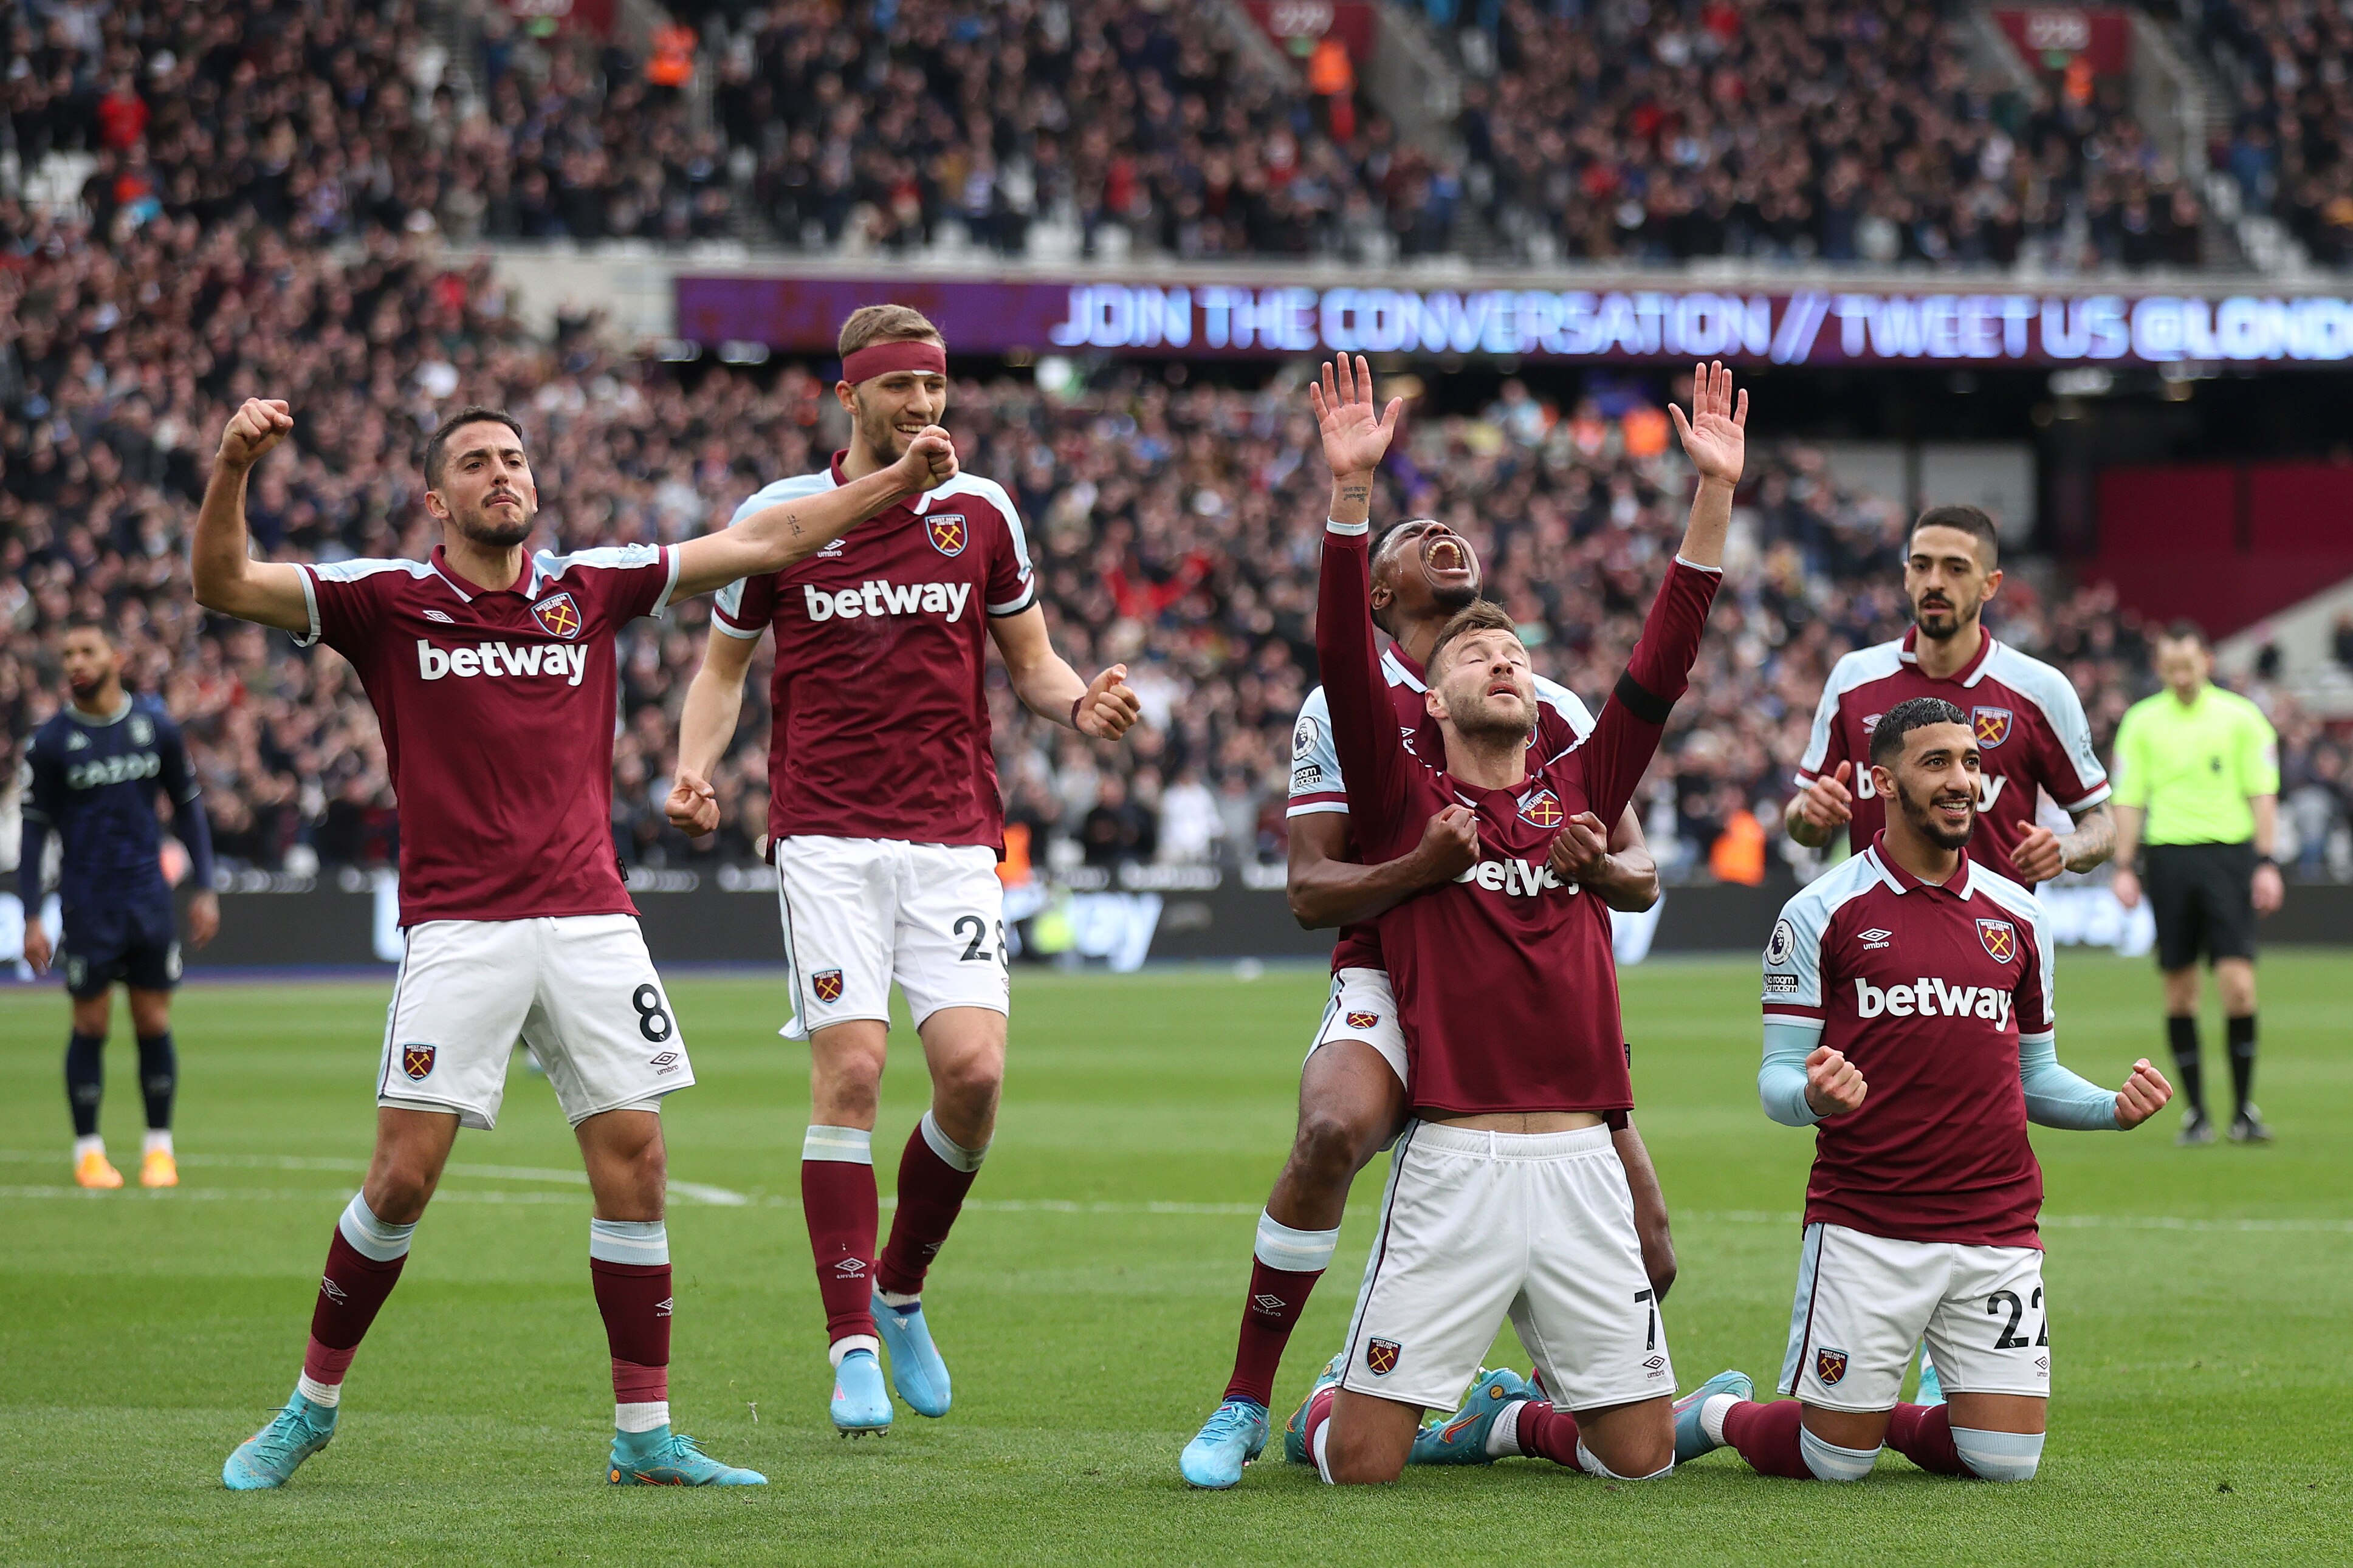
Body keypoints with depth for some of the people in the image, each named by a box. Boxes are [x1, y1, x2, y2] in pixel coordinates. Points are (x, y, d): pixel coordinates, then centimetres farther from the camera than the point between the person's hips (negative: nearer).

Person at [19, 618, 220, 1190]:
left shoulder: (156, 726, 3)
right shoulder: (51, 741, -2)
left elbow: (188, 807, 11)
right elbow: (35, 828, 1)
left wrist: (204, 890, 7)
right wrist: (32, 919, -4)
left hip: (149, 899, 2)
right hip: (87, 902, -2)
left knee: (154, 1023, 3)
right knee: (91, 1028, 1)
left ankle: (159, 1147, 14)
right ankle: (88, 1150, 11)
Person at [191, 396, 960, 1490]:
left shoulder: (589, 587, 11)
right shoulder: (388, 600, 3)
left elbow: (758, 542, 14)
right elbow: (224, 585, -8)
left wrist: (901, 480, 11)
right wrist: (232, 468, -24)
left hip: (590, 918, 3)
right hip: (457, 930, -3)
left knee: (633, 1162, -2)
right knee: (404, 1175, -7)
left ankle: (645, 1437, 5)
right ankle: (312, 1406, 11)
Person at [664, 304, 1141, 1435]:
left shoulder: (981, 513, 9)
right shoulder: (781, 515, 4)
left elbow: (1029, 661, 16)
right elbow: (723, 666, 13)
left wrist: (1080, 703, -6)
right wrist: (695, 768, -6)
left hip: (954, 837, 2)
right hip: (828, 837, -2)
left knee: (974, 1070, -11)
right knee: (851, 1069, -12)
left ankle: (903, 1288, 14)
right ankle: (854, 1343, -4)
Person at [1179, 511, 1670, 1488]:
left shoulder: (1552, 709, 11)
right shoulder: (1344, 708, 2)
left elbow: (1642, 877, 10)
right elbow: (1309, 892, -6)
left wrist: (1594, 862, -15)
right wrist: (1420, 866, -25)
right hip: (1391, 980, -3)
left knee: (1646, 1263, -6)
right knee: (1333, 1130, -37)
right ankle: (1244, 1405, -21)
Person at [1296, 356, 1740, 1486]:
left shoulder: (1578, 788, 16)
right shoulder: (1405, 798, 6)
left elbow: (1664, 663, 8)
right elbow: (1345, 663, -7)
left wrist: (1715, 493, 1)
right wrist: (1351, 491, -17)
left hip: (1582, 1161, 3)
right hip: (1451, 1166, -3)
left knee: (1640, 1452, 3)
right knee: (1358, 1458, -6)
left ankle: (1511, 1417, 35)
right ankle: (1324, 1398, 30)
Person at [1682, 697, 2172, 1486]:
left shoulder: (2017, 915, 12)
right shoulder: (1821, 913, -1)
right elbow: (1777, 1078, -2)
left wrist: (2113, 1106, -2)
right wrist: (1814, 1095, -26)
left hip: (1996, 1232, 4)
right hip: (1863, 1230, -4)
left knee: (2006, 1460, -3)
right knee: (1835, 1461, -2)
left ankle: (1893, 1418, 28)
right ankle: (1717, 1412, 29)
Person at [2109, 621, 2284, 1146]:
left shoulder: (2241, 718, 4)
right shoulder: (2141, 722, 7)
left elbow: (2263, 795, 4)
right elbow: (2128, 800, 8)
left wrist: (2267, 864, -4)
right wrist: (2124, 868, 0)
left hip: (2229, 854, -1)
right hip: (2169, 858, 2)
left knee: (2238, 984, -11)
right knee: (2180, 990, 2)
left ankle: (2244, 1108, -2)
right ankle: (2195, 1111, 10)